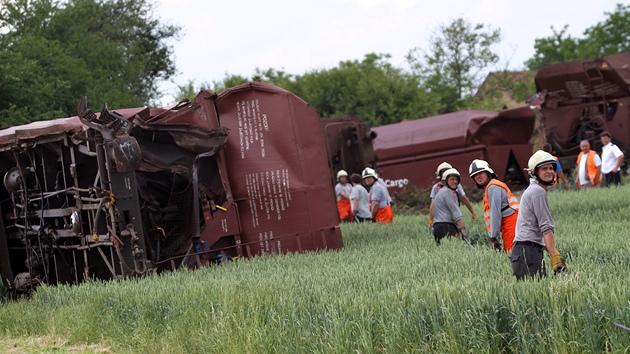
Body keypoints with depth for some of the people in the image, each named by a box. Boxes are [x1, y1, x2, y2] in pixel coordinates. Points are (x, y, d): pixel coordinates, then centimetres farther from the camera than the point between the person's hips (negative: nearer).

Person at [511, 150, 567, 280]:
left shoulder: (532, 190, 25)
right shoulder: (539, 192, -6)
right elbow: (546, 228, -13)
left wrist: (555, 253, 23)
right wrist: (555, 257, -17)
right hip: (528, 250, -10)